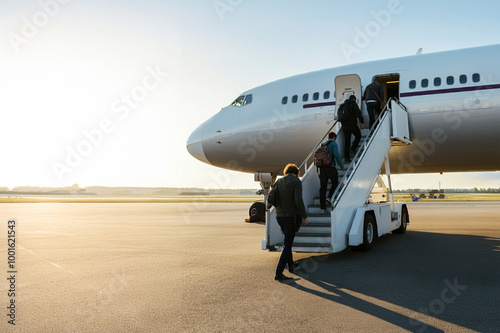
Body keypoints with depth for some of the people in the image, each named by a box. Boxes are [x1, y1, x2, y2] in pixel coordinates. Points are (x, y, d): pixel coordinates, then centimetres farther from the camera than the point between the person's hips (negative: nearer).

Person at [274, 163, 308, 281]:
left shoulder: (279, 181, 7)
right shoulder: (297, 182, -11)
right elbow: (298, 201, -20)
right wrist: (304, 216, -11)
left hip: (279, 216, 6)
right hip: (291, 217, -6)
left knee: (287, 240, 24)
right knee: (287, 245, -1)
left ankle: (291, 265, 37)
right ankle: (278, 273, -3)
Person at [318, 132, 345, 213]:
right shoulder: (334, 144, -1)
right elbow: (337, 156, -14)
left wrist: (318, 170, 22)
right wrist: (342, 167, -5)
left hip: (322, 168, 6)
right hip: (330, 168, -5)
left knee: (322, 187, 6)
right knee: (335, 183, 18)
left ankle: (323, 208, 5)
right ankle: (329, 197, -4)